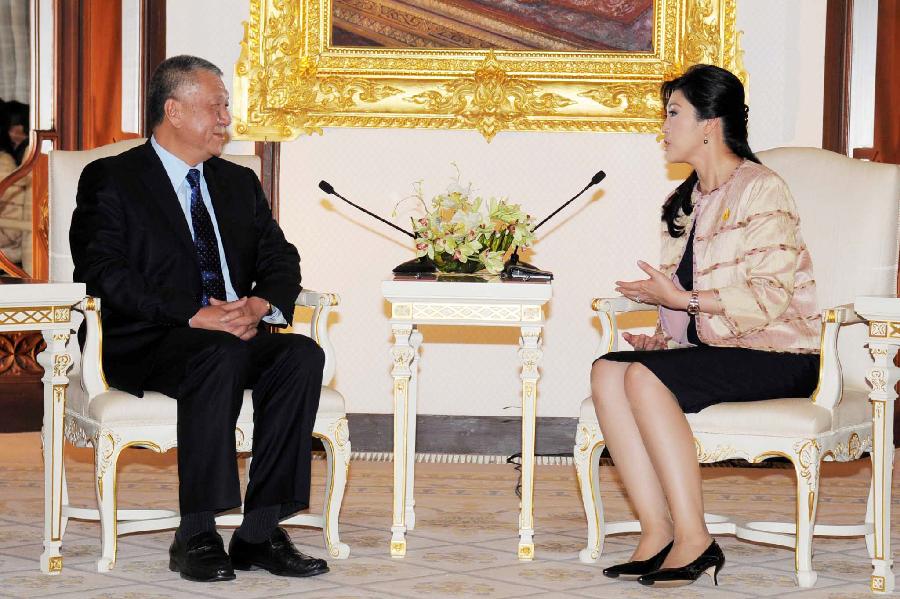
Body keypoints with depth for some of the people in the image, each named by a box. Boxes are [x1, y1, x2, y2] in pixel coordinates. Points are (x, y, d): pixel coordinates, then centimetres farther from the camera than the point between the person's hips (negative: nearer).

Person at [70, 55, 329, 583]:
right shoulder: (110, 180, 3)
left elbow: (281, 259, 15)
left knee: (302, 355, -25)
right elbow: (102, 272, -11)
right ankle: (196, 536, -32)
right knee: (221, 357, -37)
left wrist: (260, 303, -10)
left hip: (236, 336, 6)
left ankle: (260, 532, -25)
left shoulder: (240, 183, 23)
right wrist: (195, 316, -22)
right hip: (144, 343, -5)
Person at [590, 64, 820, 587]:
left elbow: (770, 298, -18)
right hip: (715, 348, 8)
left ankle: (694, 542, -27)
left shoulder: (761, 190, -9)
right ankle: (657, 533, -23)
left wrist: (682, 300, -17)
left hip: (777, 356, -8)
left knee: (645, 377, -29)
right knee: (608, 371, -17)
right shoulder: (689, 200, 18)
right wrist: (666, 336, 3)